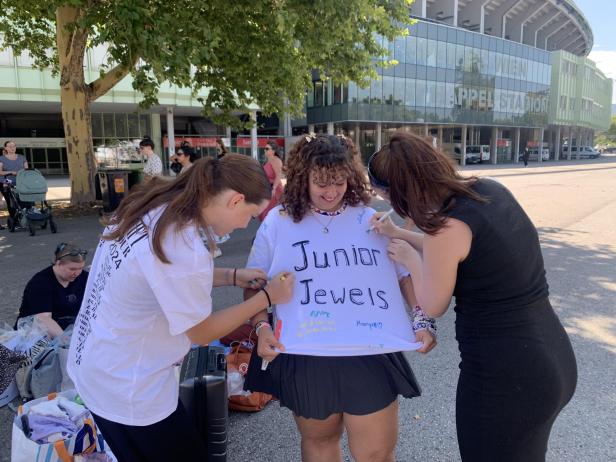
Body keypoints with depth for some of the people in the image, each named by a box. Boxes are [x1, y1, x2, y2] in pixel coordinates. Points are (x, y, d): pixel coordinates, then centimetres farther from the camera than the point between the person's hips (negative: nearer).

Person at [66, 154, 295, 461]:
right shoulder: (184, 249, -32)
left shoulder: (153, 205, -8)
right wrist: (266, 297, -9)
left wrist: (232, 276, 2)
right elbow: (201, 333, -16)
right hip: (126, 387, -8)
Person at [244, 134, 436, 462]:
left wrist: (423, 319, -6)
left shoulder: (372, 220, 3)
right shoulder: (278, 222, 0)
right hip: (306, 358, 0)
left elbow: (407, 274, 7)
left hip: (371, 355, 0)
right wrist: (262, 327, -12)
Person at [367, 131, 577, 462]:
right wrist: (397, 233, 16)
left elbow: (433, 307, -10)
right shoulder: (492, 189, -1)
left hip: (503, 376, -8)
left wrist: (410, 258, 5)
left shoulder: (447, 227, -25)